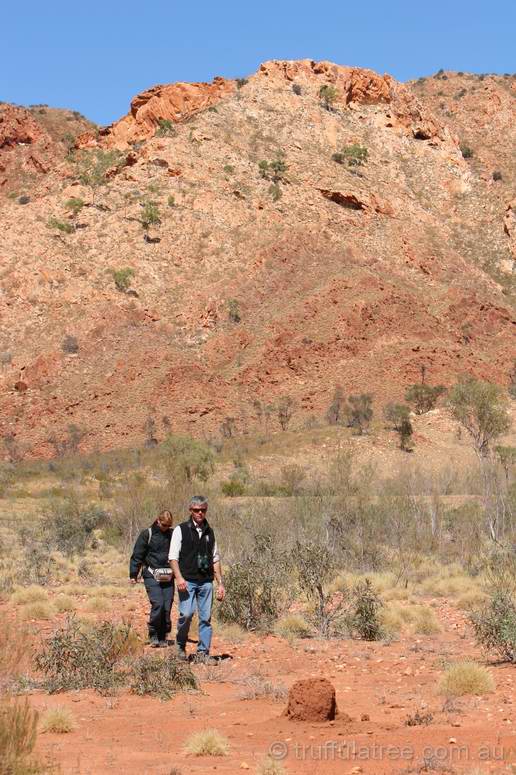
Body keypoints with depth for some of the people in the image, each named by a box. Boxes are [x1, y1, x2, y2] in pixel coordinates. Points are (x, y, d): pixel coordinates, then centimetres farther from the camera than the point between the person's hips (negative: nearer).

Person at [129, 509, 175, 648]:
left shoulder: (173, 534, 10)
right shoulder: (147, 534, -1)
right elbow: (137, 555, 1)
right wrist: (133, 574, -2)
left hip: (168, 577, 4)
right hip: (152, 576, -4)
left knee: (167, 607, 0)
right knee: (158, 604, -17)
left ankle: (163, 638, 13)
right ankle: (153, 635, 0)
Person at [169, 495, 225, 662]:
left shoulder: (209, 532, 16)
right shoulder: (181, 530, 2)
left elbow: (215, 559, 20)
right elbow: (173, 556, -3)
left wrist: (220, 583, 14)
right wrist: (179, 578, -16)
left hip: (206, 581, 4)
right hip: (187, 581, -4)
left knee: (206, 617, 0)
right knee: (186, 613, -15)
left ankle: (203, 652, 8)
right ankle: (180, 645, 8)